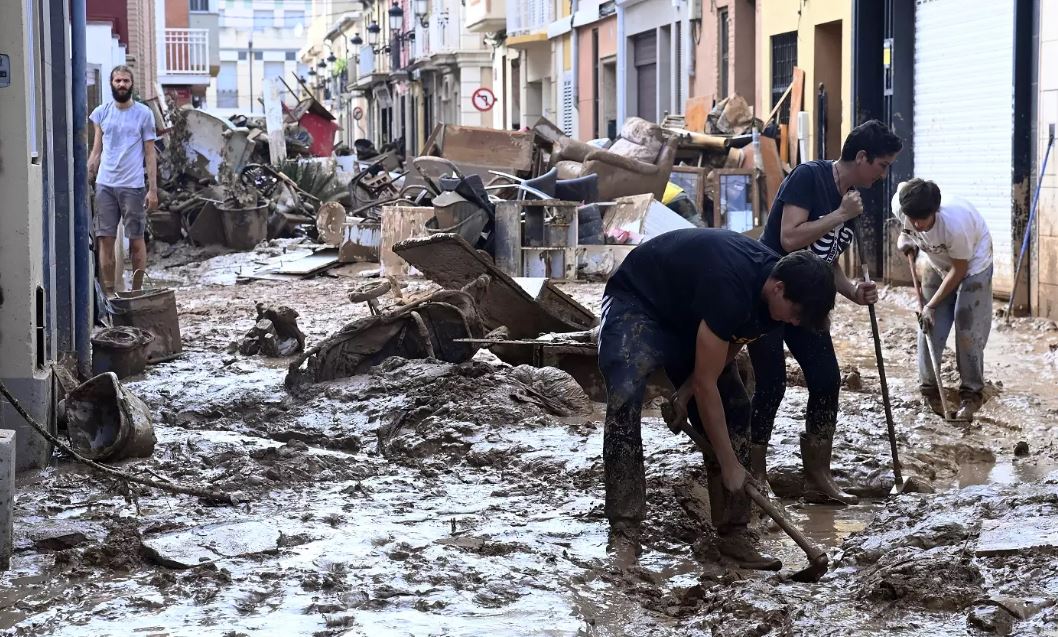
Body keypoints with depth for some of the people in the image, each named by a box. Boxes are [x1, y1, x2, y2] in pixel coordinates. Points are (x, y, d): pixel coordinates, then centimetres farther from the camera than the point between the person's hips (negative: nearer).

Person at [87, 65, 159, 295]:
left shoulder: (144, 114, 2)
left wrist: (153, 189, -5)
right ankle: (109, 293, 7)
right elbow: (96, 151, 14)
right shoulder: (101, 112, 10)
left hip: (133, 186, -3)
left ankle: (137, 291, 12)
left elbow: (150, 154, 1)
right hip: (105, 184, 3)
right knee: (105, 239, 1)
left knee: (136, 239, 2)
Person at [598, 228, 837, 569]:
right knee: (625, 400, -29)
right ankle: (624, 533, -25)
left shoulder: (770, 278, -14)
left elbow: (726, 352, -2)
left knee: (734, 409, -3)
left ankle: (734, 534, 1)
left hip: (688, 316, 8)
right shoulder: (730, 288, -39)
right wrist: (729, 465, -28)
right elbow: (705, 384, -33)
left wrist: (683, 394, -14)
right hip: (637, 303, -8)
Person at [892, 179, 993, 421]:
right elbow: (903, 188, -1)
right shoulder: (899, 206, -29)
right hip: (940, 264, 5)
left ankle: (971, 394, 3)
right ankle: (930, 390, 13)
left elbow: (959, 269, -26)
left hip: (972, 265, -5)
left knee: (967, 330, -10)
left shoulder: (955, 224, -42)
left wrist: (932, 305, -21)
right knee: (929, 327, 0)